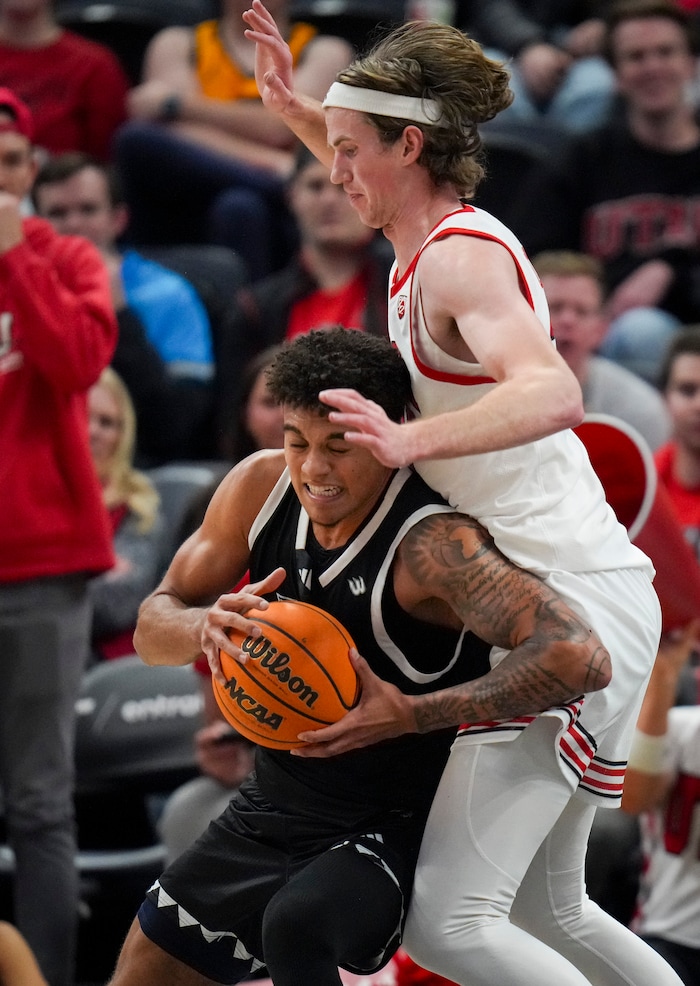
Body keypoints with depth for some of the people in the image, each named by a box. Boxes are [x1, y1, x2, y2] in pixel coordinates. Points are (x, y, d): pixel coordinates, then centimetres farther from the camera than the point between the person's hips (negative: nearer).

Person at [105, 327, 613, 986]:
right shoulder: (259, 487, -7)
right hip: (273, 803, 7)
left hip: (395, 827, -7)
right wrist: (206, 626, -25)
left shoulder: (433, 546, -28)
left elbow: (578, 658, -40)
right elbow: (151, 629, 0)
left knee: (296, 925, -35)